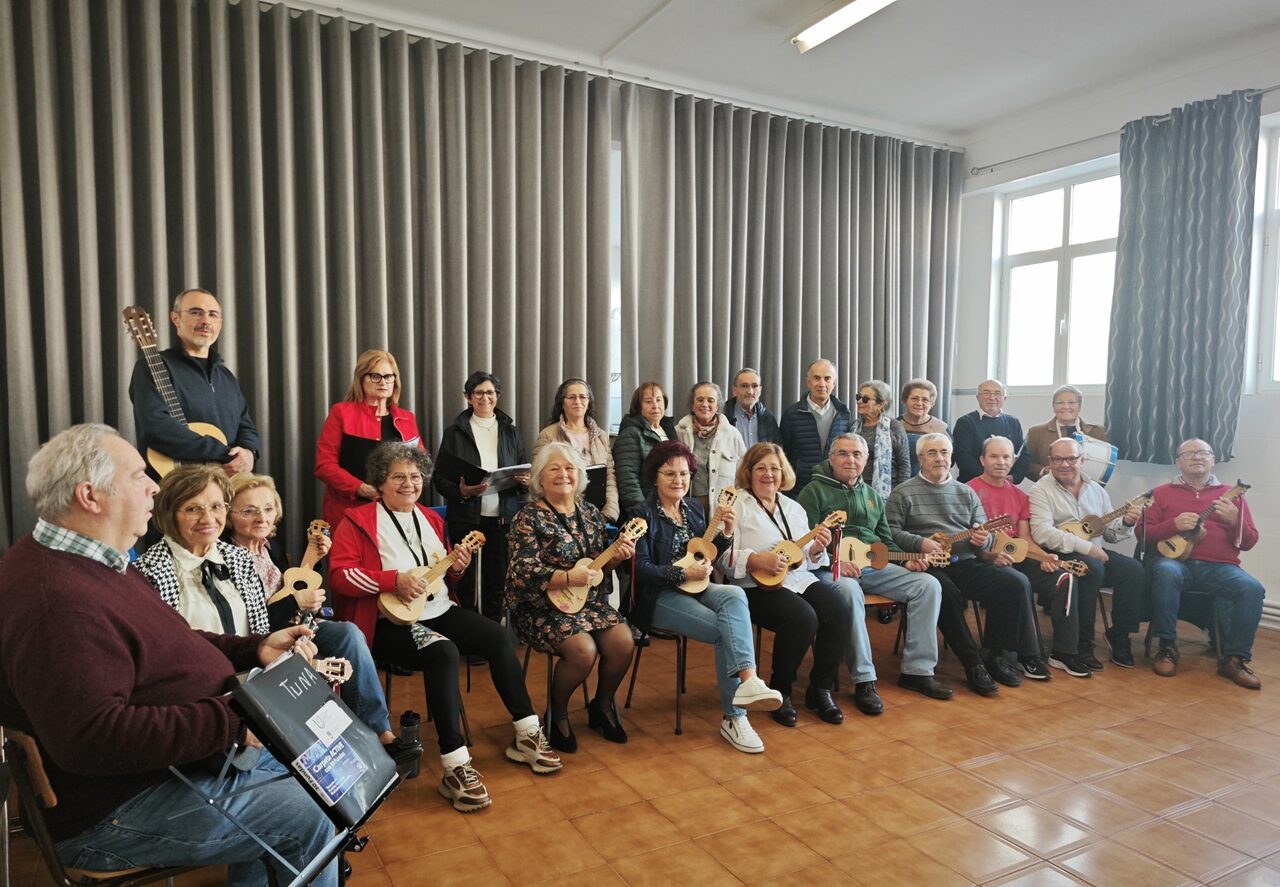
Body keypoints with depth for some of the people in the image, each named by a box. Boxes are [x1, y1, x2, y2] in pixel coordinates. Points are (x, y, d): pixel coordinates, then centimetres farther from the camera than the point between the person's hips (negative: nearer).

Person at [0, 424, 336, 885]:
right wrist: (230, 720, -32)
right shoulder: (58, 603, -29)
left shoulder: (94, 562, 8)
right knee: (309, 817, -12)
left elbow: (164, 647, 16)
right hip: (113, 812, -11)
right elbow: (92, 738, -36)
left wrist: (255, 648, 4)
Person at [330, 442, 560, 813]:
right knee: (443, 652, -34)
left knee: (497, 635, -15)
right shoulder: (358, 521, -3)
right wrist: (394, 579, -24)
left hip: (439, 611, 7)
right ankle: (456, 767, -31)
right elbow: (340, 574, -14)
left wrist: (456, 567, 1)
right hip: (390, 622, -7)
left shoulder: (430, 518, 17)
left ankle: (527, 735, -4)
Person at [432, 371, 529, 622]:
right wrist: (461, 491, -18)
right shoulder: (455, 432, 4)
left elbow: (527, 472, 14)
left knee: (497, 582, 6)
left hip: (503, 517, 2)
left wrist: (525, 481, -9)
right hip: (466, 518, -2)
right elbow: (439, 478, 1)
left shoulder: (510, 431, 11)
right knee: (466, 583, 2)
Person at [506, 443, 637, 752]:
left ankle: (602, 706, 13)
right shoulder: (529, 518, -7)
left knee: (623, 642, -17)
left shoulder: (590, 513, 10)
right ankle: (557, 714, 3)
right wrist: (568, 578, -27)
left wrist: (616, 556, -6)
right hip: (542, 607, -5)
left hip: (590, 601, 6)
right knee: (583, 649, -28)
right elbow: (522, 573, -17)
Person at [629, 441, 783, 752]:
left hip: (695, 588, 5)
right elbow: (640, 568, -13)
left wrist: (726, 531, -1)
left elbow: (709, 556, 17)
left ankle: (747, 680, -39)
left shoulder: (694, 508, 14)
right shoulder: (643, 514, -5)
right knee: (726, 630, -26)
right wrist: (684, 573, -20)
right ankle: (734, 716, -23)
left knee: (735, 595, -29)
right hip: (658, 597, -5)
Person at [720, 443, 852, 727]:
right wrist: (758, 560, -24)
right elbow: (724, 557, -10)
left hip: (798, 579, 6)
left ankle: (821, 690, -2)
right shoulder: (737, 505, -1)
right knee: (803, 618, -31)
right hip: (756, 586, -6)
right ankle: (780, 692, -8)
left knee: (840, 612, -20)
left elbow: (806, 560, 19)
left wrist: (816, 549, -3)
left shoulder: (794, 508, 19)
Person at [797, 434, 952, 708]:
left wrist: (906, 560, 7)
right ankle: (864, 681, -31)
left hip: (872, 565, 7)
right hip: (830, 568, -6)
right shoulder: (815, 491, 3)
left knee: (928, 585, -11)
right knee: (849, 591, -40)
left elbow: (886, 540, 27)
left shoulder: (872, 496, 24)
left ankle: (917, 670, -5)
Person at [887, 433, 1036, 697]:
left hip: (967, 563, 5)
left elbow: (984, 532, 20)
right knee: (947, 593, -37)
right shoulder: (903, 493, 6)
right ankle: (973, 663, -19)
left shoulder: (966, 493, 21)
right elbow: (891, 530, -3)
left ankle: (993, 655, -3)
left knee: (1017, 583, -17)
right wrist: (920, 543, -18)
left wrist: (983, 538, -4)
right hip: (931, 566, -5)